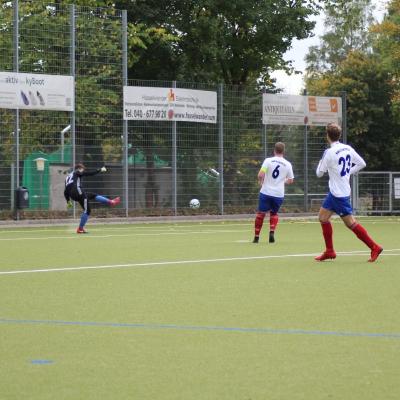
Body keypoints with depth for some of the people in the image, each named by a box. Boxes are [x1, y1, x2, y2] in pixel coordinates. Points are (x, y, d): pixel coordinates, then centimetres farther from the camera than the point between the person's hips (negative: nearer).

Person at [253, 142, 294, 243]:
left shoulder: (268, 161, -5)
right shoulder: (287, 164, 3)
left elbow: (260, 175, -14)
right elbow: (290, 180, 12)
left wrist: (261, 181, 7)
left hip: (266, 192, -2)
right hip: (279, 194, 2)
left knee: (260, 214, 10)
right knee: (274, 213, 21)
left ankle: (256, 237, 11)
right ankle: (272, 232, -2)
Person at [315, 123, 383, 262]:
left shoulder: (329, 152, -19)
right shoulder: (348, 148, 3)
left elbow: (319, 173, -9)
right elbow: (362, 163, 9)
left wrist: (321, 162, 10)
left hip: (339, 193, -9)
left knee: (350, 222, -3)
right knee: (323, 217, 13)